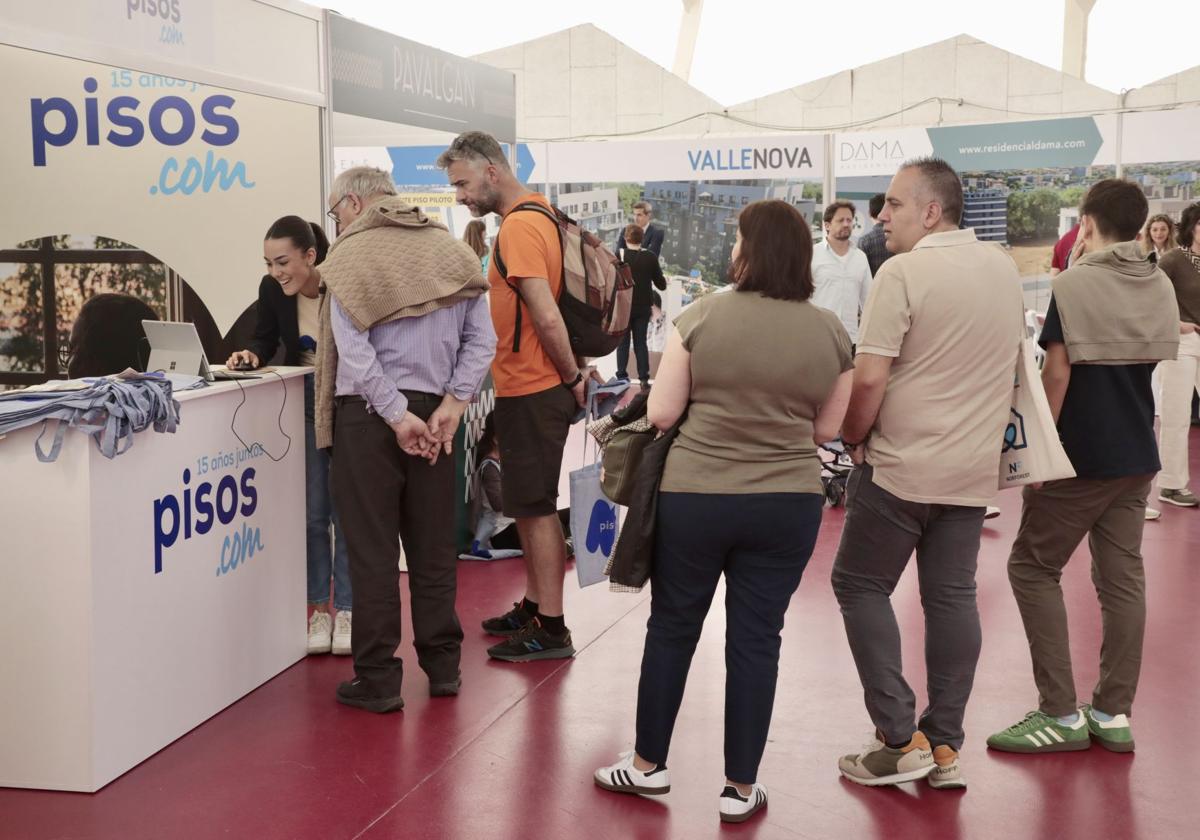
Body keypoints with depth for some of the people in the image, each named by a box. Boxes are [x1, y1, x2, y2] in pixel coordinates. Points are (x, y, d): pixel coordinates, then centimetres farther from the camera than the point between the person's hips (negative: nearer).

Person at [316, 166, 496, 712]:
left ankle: (378, 680, 6)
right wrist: (451, 405, -3)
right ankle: (443, 666, 21)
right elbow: (481, 340, 3)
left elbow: (353, 349, -16)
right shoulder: (450, 251, 9)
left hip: (368, 413, -4)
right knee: (434, 545, 13)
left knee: (373, 550, 2)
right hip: (435, 411, 5)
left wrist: (397, 415, -14)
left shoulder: (351, 254, -6)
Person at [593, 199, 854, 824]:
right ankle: (741, 788, 16)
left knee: (671, 627, 13)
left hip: (695, 496, -2)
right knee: (756, 639, 8)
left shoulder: (702, 316, -9)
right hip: (790, 503, 2)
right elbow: (826, 429, 6)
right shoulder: (831, 332, -1)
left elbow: (660, 413, -6)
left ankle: (647, 765, 25)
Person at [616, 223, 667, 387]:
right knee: (641, 342, 10)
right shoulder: (650, 258, -8)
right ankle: (644, 378, 6)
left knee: (622, 343, 9)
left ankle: (622, 376, 7)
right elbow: (662, 285, -2)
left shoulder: (618, 257, -14)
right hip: (643, 308, 2)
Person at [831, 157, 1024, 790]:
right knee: (952, 596, 11)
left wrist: (853, 438, -3)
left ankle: (901, 739, 4)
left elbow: (868, 379, -19)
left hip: (901, 466, -6)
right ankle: (945, 748, 14)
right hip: (973, 469, 7)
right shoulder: (1004, 269, 8)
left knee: (860, 585, 7)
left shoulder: (903, 272, -15)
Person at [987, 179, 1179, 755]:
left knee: (1032, 569, 4)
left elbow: (1058, 372, -16)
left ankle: (1060, 715, 1)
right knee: (1123, 579, 8)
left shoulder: (1075, 284, -13)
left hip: (1079, 455, -6)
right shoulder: (1161, 287, 7)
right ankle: (1113, 713, 11)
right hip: (1138, 456, 6)